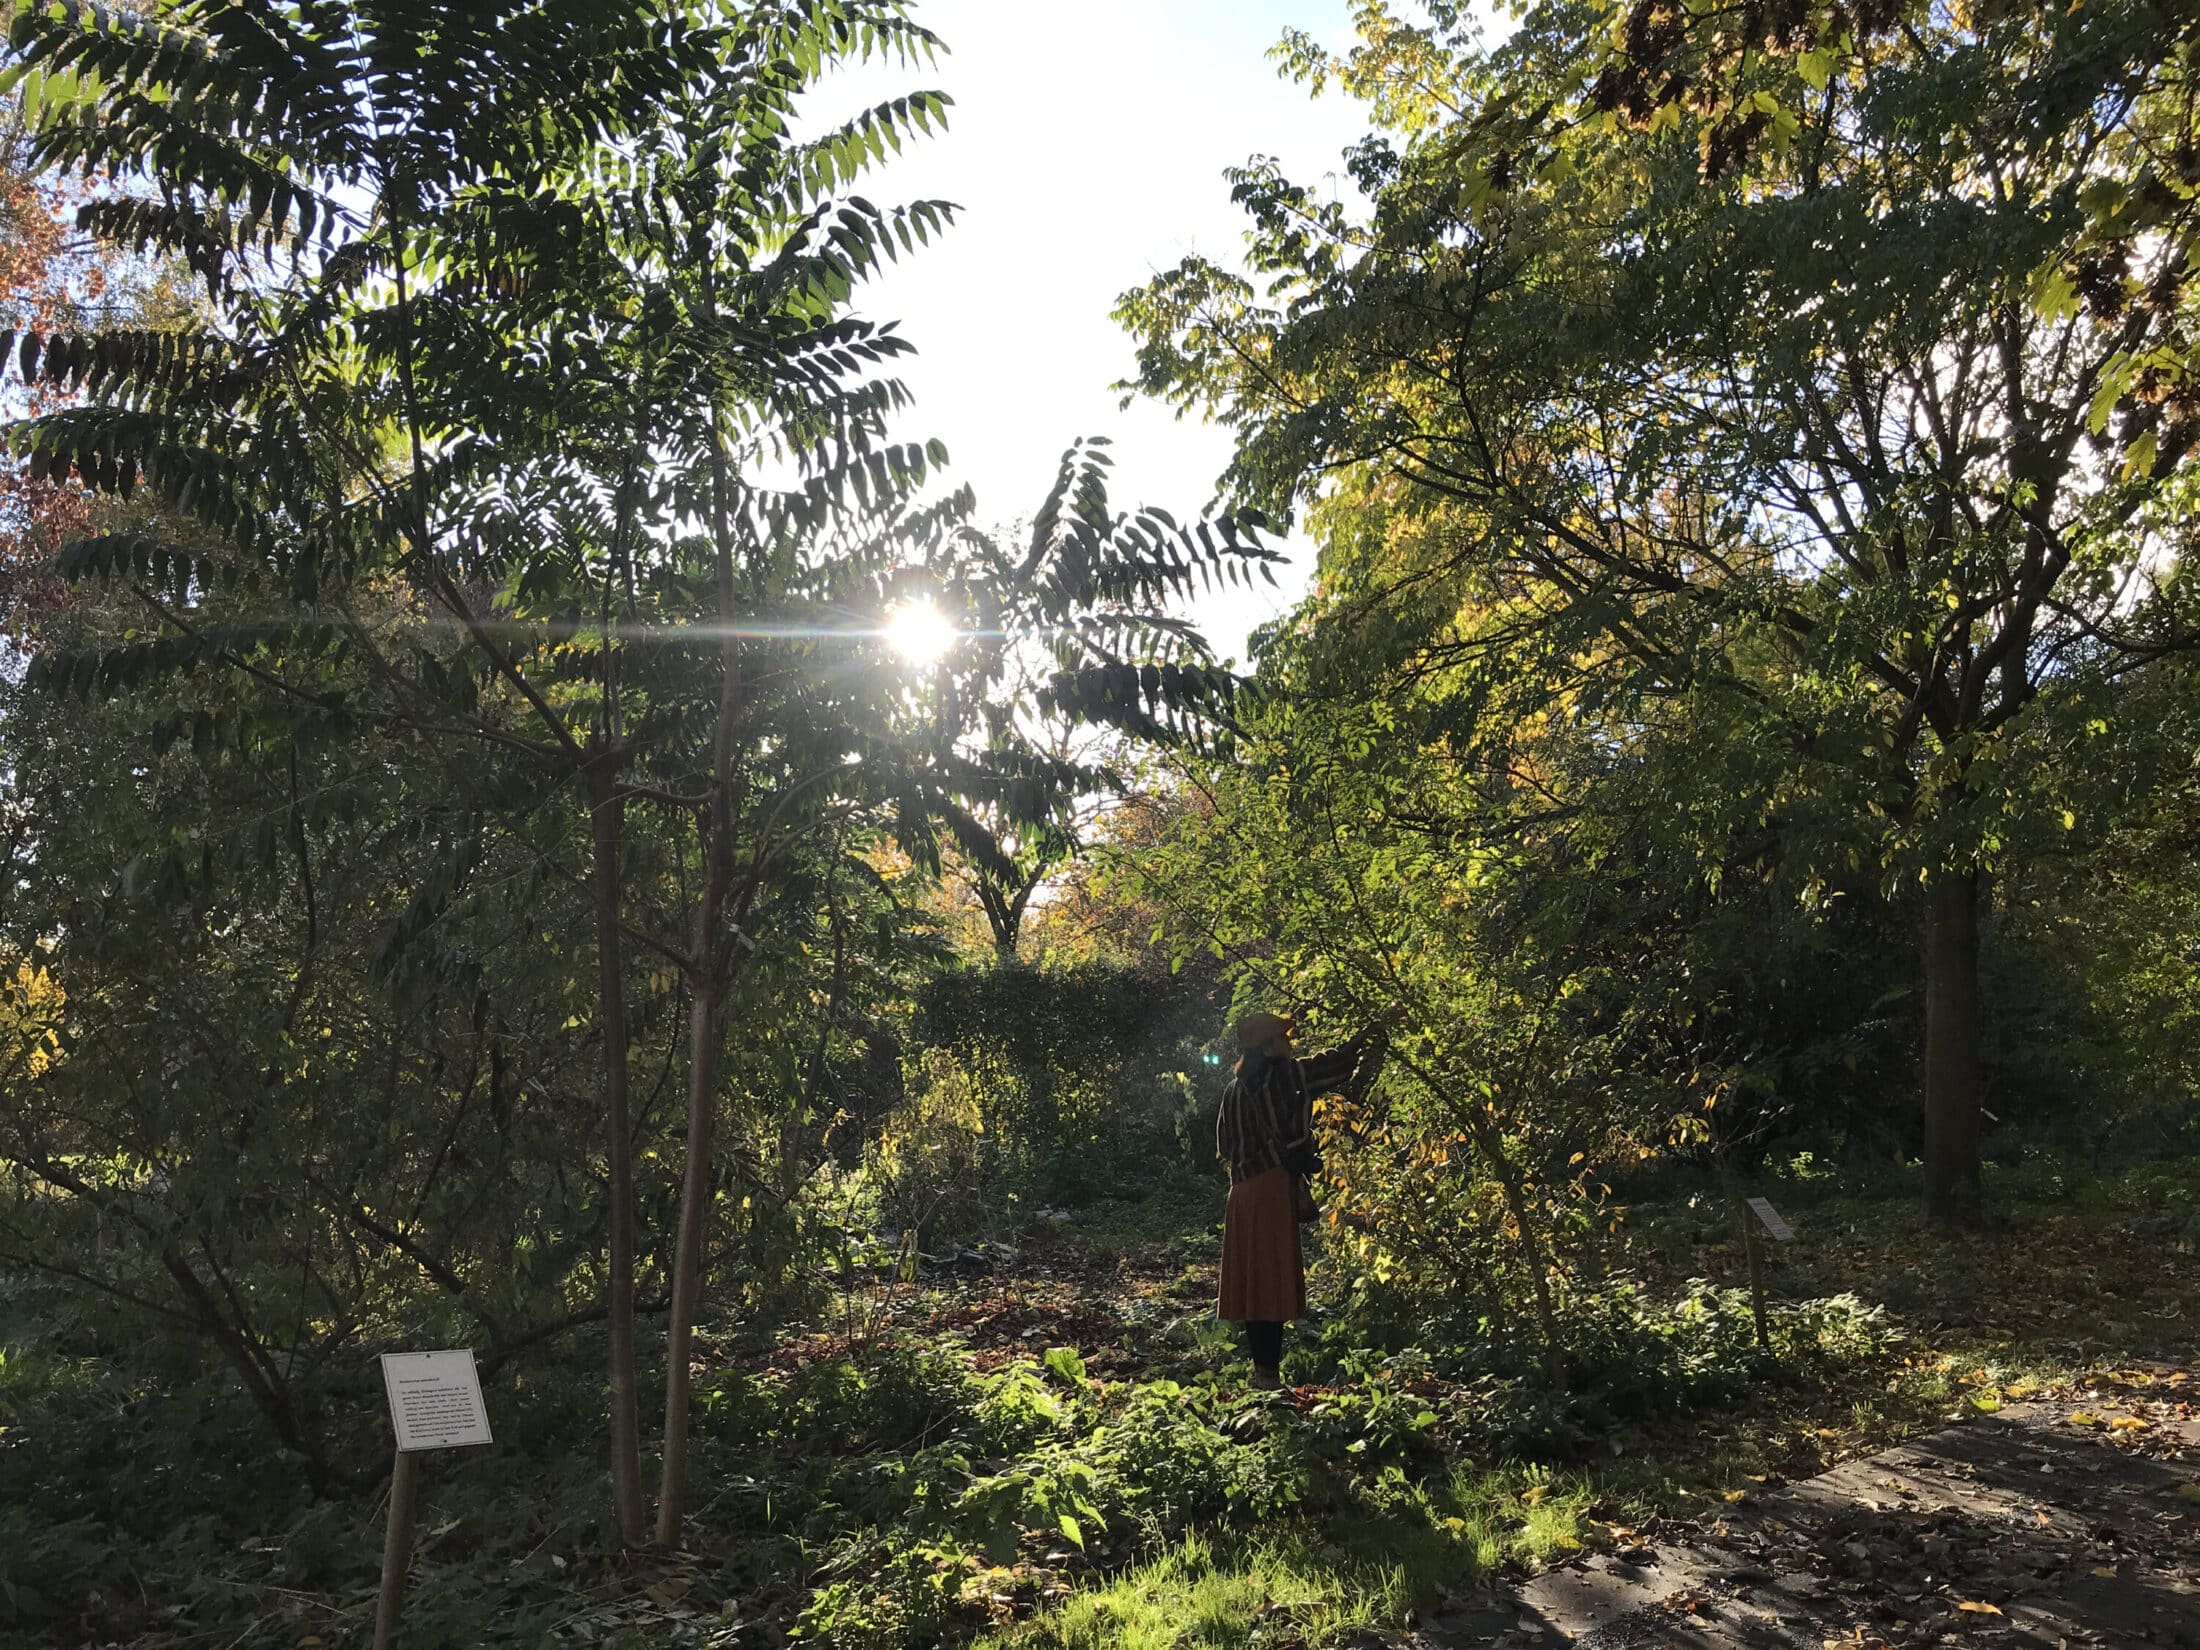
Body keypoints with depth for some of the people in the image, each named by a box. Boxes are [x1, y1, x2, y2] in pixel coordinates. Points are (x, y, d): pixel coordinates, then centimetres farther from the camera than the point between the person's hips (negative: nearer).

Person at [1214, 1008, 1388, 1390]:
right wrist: (1365, 1038, 13)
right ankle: (1269, 1371, -7)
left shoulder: (1234, 1089, 13)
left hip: (1243, 1193, 8)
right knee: (1274, 1279, -6)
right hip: (1274, 1188, -8)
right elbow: (1334, 1066, 1)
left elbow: (1224, 1144, 19)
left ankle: (1262, 1369, 16)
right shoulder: (1284, 1075, -7)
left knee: (1255, 1283, 10)